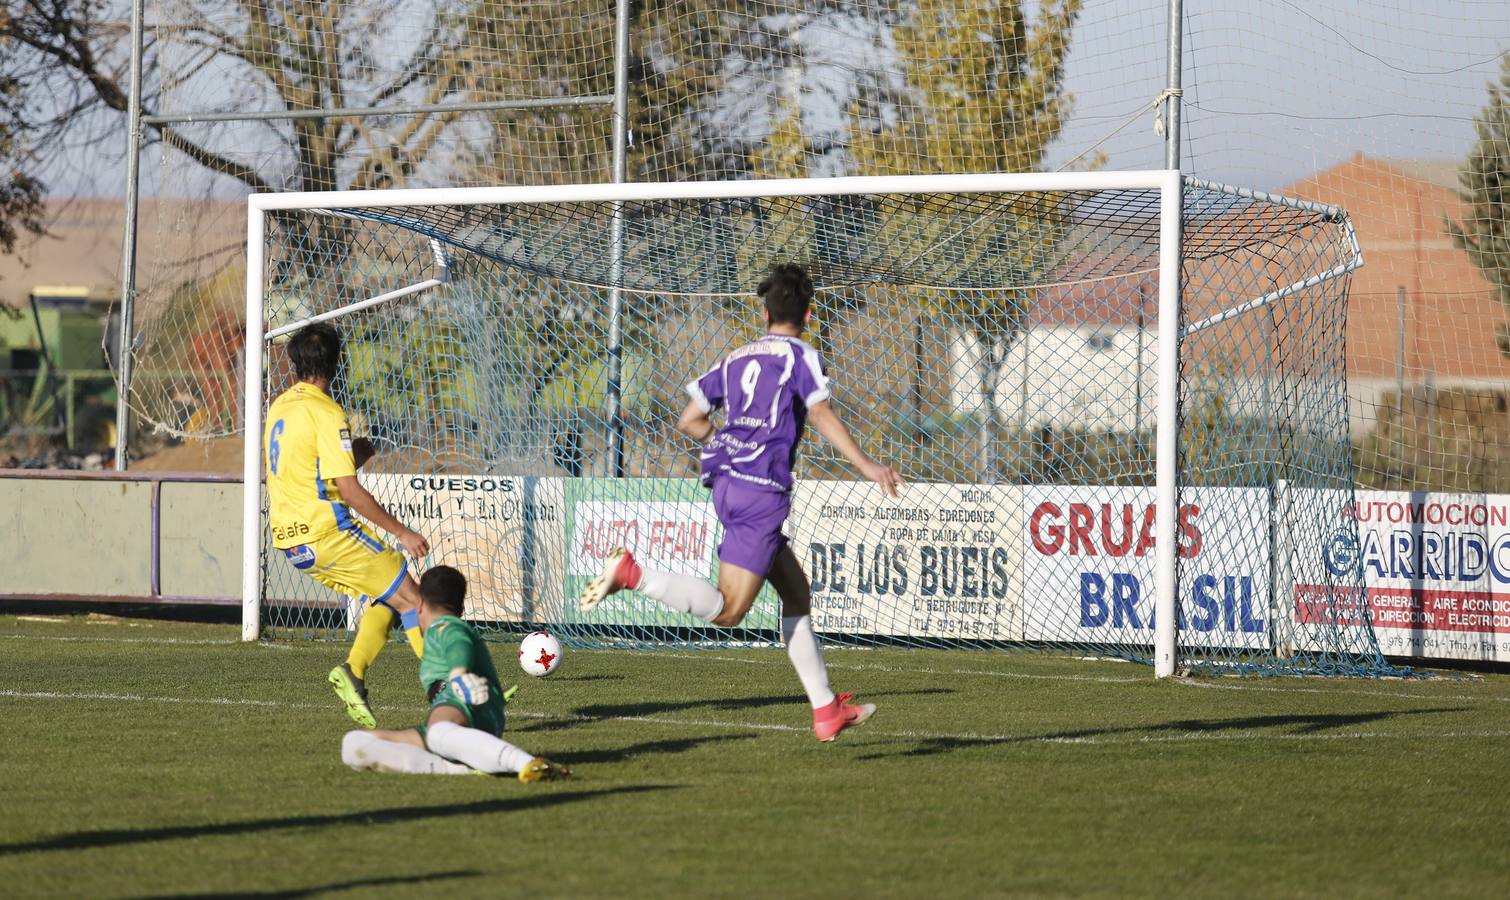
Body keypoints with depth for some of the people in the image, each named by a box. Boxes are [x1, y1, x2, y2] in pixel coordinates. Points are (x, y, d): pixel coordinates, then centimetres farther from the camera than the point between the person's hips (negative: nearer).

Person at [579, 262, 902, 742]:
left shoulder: (735, 360, 18)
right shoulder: (800, 357, -1)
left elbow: (689, 421, 19)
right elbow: (821, 416, -16)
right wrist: (865, 464, -17)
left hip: (726, 484, 8)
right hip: (762, 491, -8)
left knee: (796, 593, 16)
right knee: (727, 610, -13)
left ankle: (826, 709, 18)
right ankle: (631, 574, -26)